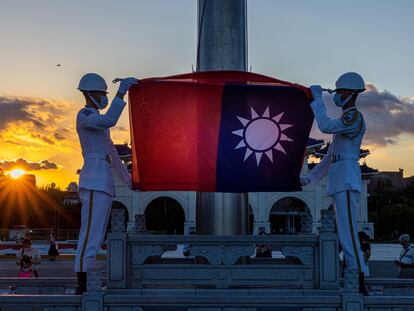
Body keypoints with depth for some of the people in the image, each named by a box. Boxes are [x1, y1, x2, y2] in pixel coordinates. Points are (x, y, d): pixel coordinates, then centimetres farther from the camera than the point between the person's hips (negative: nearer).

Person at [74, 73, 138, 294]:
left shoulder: (97, 119, 26)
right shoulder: (84, 115, -4)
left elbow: (111, 153, 29)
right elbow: (110, 120, -26)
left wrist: (128, 179, 30)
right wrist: (121, 92, -24)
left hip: (103, 184, 10)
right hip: (94, 181, -10)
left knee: (95, 238, 8)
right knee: (90, 235, -12)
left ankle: (87, 285, 10)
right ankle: (82, 285, -12)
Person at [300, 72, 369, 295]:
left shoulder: (354, 117, -6)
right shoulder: (346, 119, 25)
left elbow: (326, 126, -21)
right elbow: (330, 155, 27)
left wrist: (317, 99, -10)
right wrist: (310, 178, 26)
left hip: (347, 180, -10)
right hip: (340, 182, 10)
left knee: (348, 234, -14)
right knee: (346, 235, 9)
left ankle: (360, 284, -14)